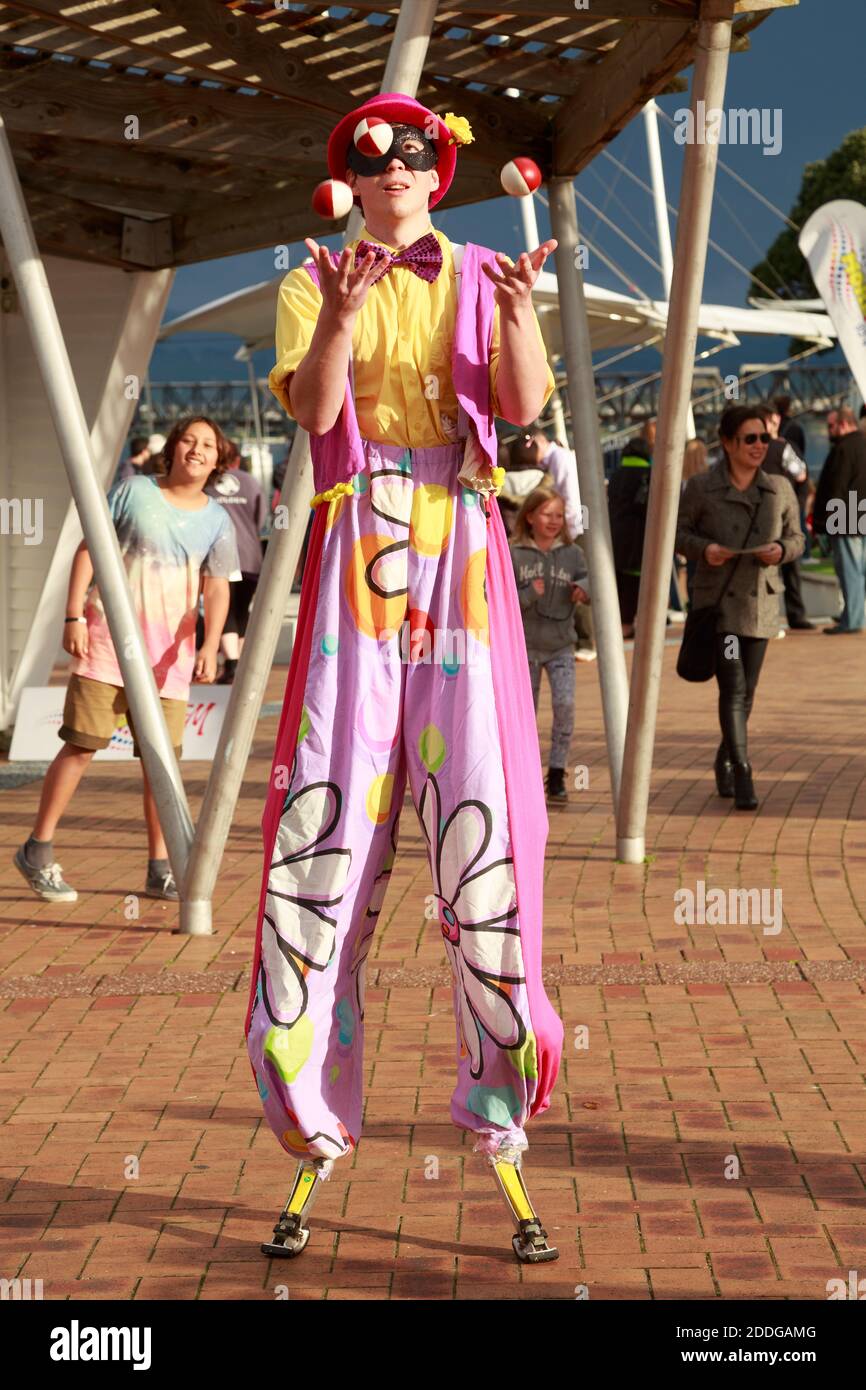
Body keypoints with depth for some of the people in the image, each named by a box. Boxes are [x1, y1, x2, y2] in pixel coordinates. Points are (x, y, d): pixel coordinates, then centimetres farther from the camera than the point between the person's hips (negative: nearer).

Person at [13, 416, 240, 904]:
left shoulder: (217, 521, 6)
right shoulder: (134, 492, 0)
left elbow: (217, 590, 0)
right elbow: (88, 550, 1)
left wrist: (210, 646, -15)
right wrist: (74, 616, -7)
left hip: (168, 651, 3)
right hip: (108, 634, -2)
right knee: (82, 744, -3)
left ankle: (161, 869, 10)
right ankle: (38, 850, 7)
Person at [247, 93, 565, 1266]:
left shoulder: (479, 282, 11)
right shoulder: (314, 285, 10)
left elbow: (527, 405, -6)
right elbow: (311, 403, -9)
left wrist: (518, 312, -24)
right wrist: (341, 316, -28)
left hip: (462, 551, 0)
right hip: (359, 550, 0)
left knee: (480, 804, -5)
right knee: (329, 805, -5)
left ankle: (499, 1097, 5)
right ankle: (315, 1115, 3)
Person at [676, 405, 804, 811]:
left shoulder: (779, 488, 5)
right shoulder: (701, 487, -4)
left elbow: (796, 537, 12)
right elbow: (677, 532, 3)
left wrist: (781, 549, -11)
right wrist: (703, 548, -17)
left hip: (760, 601, 4)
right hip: (718, 600, -4)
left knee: (746, 693, 11)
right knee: (732, 688, -13)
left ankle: (725, 762, 32)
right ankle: (742, 776, -13)